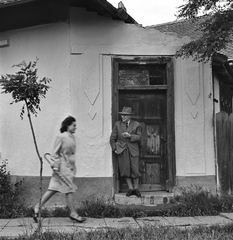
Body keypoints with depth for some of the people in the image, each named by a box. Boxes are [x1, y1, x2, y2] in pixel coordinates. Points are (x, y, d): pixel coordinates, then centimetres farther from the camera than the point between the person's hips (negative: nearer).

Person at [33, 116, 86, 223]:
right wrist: (56, 166, -14)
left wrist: (73, 167, 19)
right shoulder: (61, 137, -13)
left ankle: (37, 207, 15)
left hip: (70, 167, 8)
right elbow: (55, 153, -11)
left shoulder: (72, 137, 11)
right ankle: (73, 213, 11)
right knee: (69, 189, -1)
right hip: (63, 167, -8)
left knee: (53, 189, 9)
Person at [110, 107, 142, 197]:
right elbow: (112, 138, 9)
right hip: (122, 150, 1)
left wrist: (130, 136, -16)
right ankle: (130, 188, 13)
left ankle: (136, 188, 14)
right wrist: (114, 149, 1)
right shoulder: (117, 124, 8)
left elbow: (139, 137, -1)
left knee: (135, 170, -2)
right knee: (125, 170, 0)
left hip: (133, 150, -1)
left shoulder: (136, 125, 6)